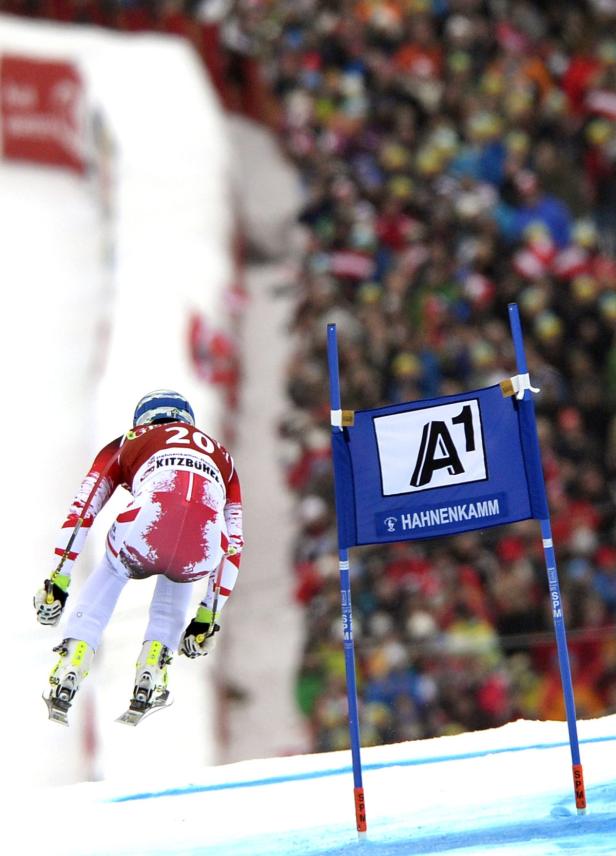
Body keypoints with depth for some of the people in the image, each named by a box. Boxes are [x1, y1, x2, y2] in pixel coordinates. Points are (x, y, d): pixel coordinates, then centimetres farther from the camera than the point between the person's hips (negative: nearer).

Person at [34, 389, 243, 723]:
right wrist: (208, 618, 45)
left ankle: (68, 672, 21)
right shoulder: (220, 454, 40)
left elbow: (80, 509, 27)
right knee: (176, 578, 39)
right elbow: (233, 545, 39)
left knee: (111, 571, 34)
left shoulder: (127, 442, 34)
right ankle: (151, 672, 25)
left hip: (147, 524, -1)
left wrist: (57, 583, 31)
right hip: (205, 543, 1)